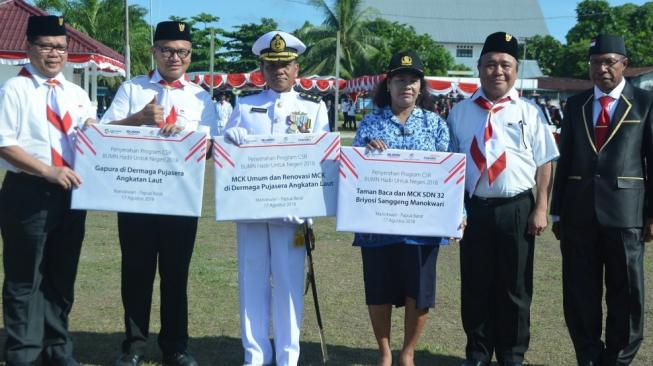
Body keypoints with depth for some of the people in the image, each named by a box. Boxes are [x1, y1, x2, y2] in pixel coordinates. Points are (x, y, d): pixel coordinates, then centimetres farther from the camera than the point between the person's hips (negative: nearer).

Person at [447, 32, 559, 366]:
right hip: (473, 209, 1)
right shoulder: (460, 112, 5)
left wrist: (541, 209, -6)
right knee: (474, 286, 9)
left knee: (515, 287, 9)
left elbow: (544, 163, 1)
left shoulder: (529, 112, 2)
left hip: (517, 210, -1)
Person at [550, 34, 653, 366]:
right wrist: (557, 212, 9)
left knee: (625, 294, 5)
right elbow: (565, 160, 12)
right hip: (579, 212, 3)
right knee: (580, 293, 8)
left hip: (625, 212, -3)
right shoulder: (575, 104, 12)